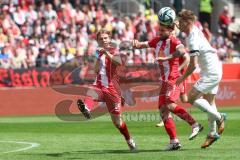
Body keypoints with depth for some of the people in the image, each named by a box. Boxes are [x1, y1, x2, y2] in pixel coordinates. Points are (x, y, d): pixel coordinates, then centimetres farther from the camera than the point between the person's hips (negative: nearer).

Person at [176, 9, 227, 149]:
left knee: (192, 98, -11)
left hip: (211, 73, -10)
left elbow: (193, 65, -24)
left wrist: (182, 78, -12)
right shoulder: (197, 31, 5)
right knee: (209, 101, 16)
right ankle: (213, 133, 24)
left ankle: (219, 117, -2)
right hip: (215, 70, 10)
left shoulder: (193, 40, -23)